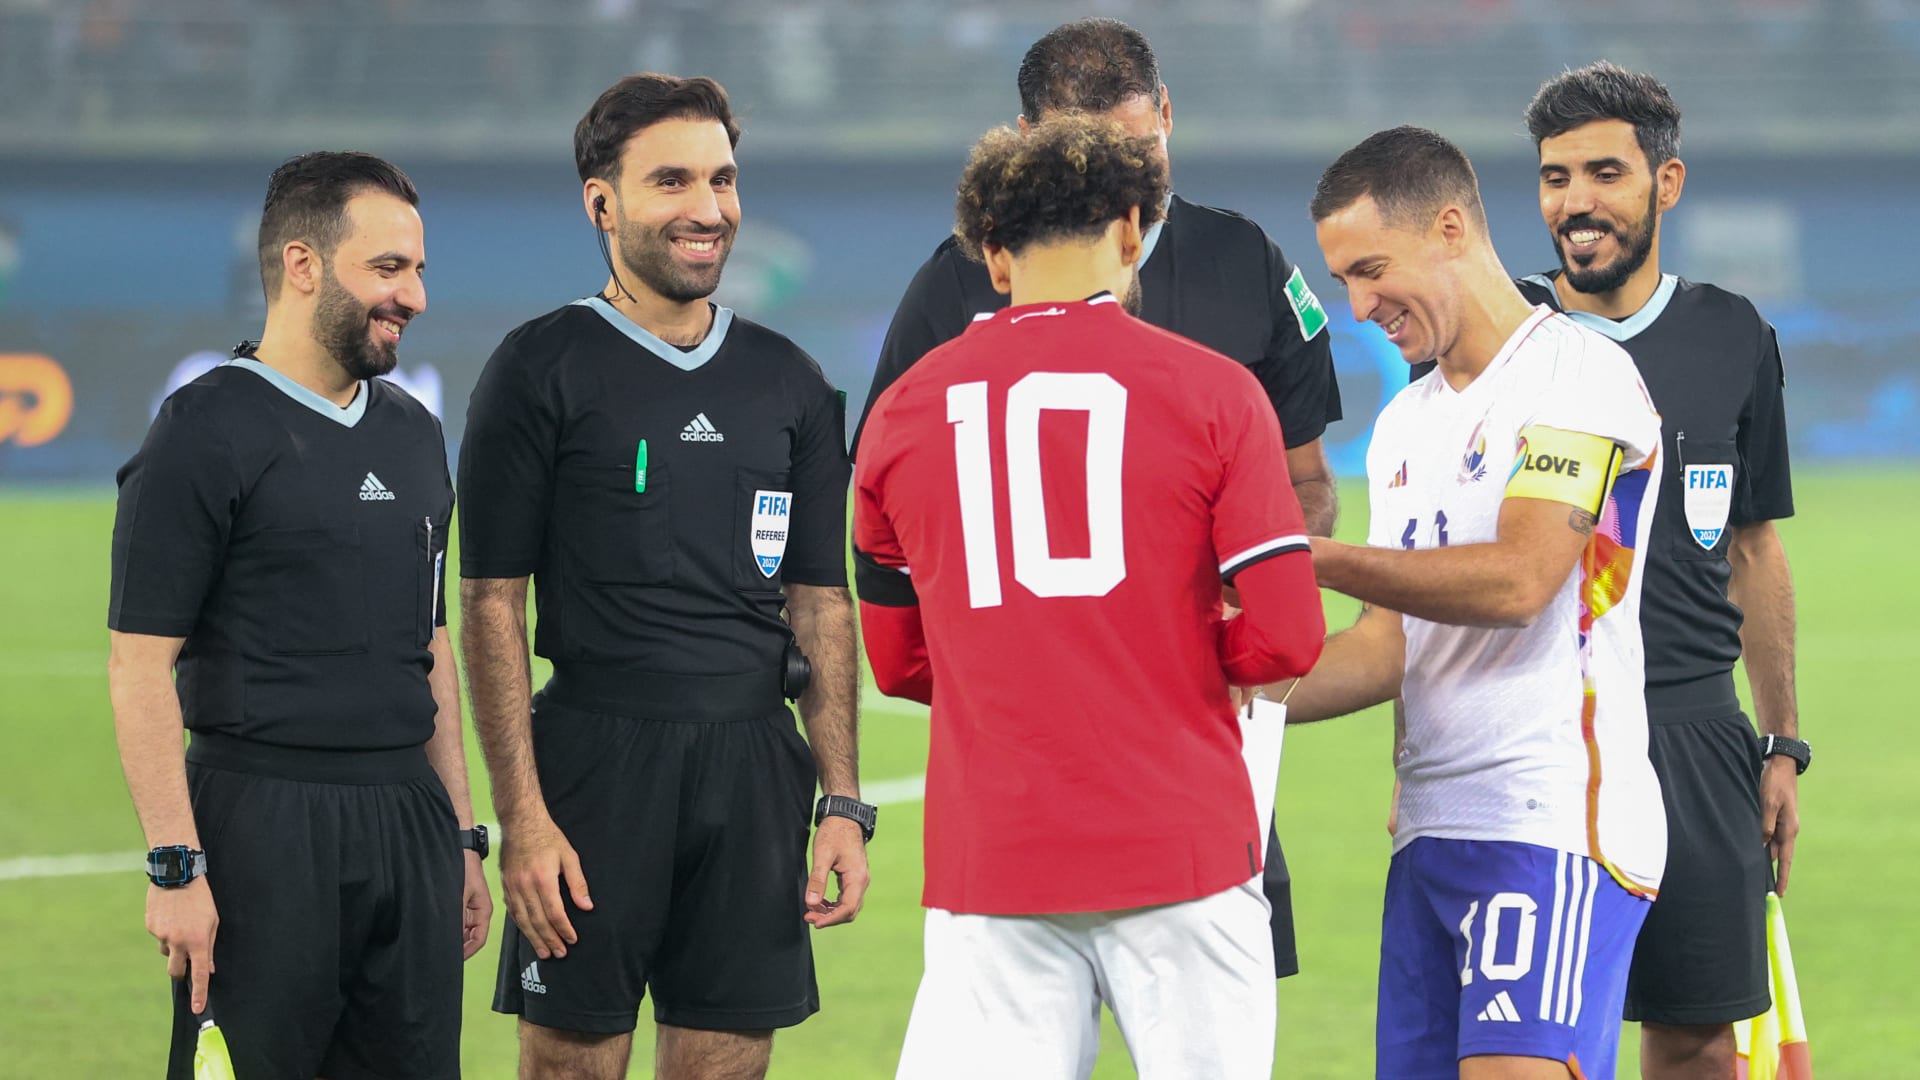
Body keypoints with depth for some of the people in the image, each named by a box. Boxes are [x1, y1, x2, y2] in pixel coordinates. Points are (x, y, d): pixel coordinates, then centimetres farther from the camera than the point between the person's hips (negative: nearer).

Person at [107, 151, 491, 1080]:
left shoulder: (412, 434, 15)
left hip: (406, 826, 7)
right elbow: (140, 667, -10)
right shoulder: (205, 433, -7)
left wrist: (461, 835, 17)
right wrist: (175, 867, -16)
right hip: (263, 821, -7)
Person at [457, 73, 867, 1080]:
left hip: (754, 770, 4)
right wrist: (522, 817, -12)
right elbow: (492, 604, -4)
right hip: (598, 760, -4)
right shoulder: (541, 370, -1)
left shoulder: (787, 381, 13)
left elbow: (820, 602, 15)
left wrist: (843, 805, 5)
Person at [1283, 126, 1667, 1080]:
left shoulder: (1578, 374, -5)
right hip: (1430, 833, 8)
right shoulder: (1406, 425, 22)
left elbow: (1518, 580, -17)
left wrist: (1316, 558, -16)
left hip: (1553, 825, -8)